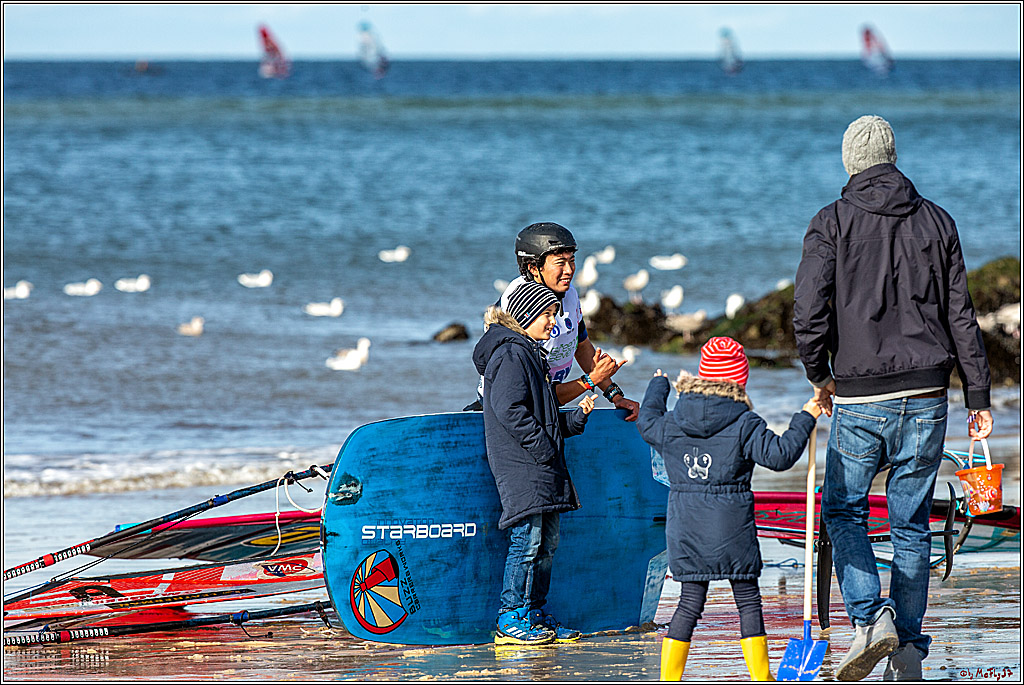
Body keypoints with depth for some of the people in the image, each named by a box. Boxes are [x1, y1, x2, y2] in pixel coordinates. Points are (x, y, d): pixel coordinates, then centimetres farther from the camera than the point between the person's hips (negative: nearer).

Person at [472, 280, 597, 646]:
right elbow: (509, 410, -21)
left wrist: (577, 416, 11)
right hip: (521, 467, -10)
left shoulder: (530, 354, 21)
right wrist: (543, 449, -19)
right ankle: (511, 620, -6)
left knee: (547, 541, 11)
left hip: (541, 468, 10)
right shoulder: (511, 354, -11)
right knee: (527, 540, -10)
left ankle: (534, 613, 18)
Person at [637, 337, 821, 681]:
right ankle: (761, 678, 6)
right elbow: (779, 454, -13)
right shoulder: (744, 425, -8)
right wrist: (805, 419, -2)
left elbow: (647, 421, 26)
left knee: (690, 601, 10)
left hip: (685, 529, 4)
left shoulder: (671, 424, 5)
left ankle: (669, 679, 6)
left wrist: (659, 385, 43)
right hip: (731, 526, -4)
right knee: (748, 600, 5)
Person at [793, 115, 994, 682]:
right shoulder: (937, 221, 6)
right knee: (912, 523, 11)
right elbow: (961, 316, 5)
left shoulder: (832, 224, -3)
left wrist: (819, 375, 5)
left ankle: (871, 618, -9)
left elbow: (808, 311, -12)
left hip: (859, 400, -3)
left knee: (843, 511, 13)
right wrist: (978, 396, 9)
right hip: (927, 398, 3)